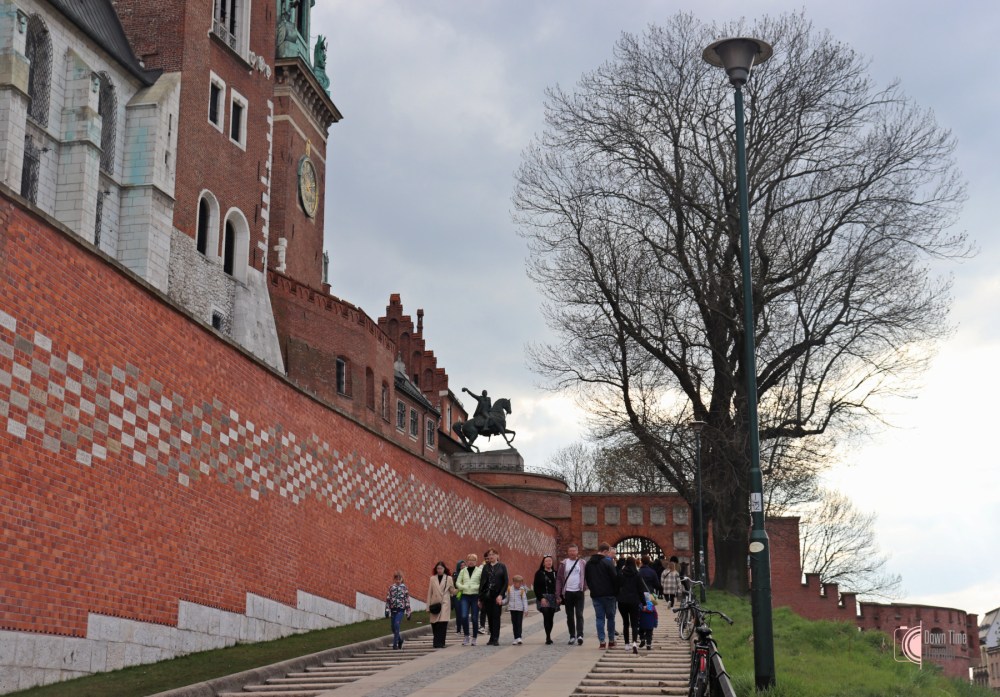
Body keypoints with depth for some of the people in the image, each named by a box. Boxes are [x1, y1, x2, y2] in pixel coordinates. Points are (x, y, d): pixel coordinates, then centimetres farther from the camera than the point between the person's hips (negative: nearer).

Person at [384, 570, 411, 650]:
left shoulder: (404, 588, 1)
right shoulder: (391, 587, 6)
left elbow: (407, 600, 3)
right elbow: (387, 599, 6)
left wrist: (408, 612, 1)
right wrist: (387, 610, -1)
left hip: (400, 609, -3)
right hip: (393, 609, 3)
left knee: (396, 625, -15)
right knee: (393, 627, 6)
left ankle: (395, 644, -9)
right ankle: (400, 638, 33)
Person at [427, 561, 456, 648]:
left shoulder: (449, 578, 6)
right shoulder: (432, 578, 9)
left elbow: (452, 591, 12)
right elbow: (429, 593, 10)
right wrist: (428, 606, 7)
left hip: (444, 603, -2)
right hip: (434, 604, 2)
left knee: (442, 623, -11)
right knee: (434, 624, 1)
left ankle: (440, 643, -9)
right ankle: (438, 642, 14)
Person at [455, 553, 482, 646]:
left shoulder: (479, 571, 2)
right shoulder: (463, 571, 11)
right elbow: (457, 583, 12)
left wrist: (476, 587, -17)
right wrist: (463, 587, -6)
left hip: (475, 596, -2)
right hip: (465, 596, 2)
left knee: (474, 618, 1)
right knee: (464, 616, -11)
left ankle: (474, 638, 14)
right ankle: (466, 636, 3)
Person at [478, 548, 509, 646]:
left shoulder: (502, 567, 2)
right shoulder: (486, 567, 8)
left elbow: (506, 582, -2)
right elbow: (482, 582, 7)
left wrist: (501, 595, -12)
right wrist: (480, 597, 2)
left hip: (497, 596, -3)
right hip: (487, 595, 3)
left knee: (496, 617, -5)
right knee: (490, 617, 7)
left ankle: (495, 639, -5)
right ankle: (492, 637, 15)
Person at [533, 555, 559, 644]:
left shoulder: (555, 573, 11)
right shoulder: (539, 573, 1)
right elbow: (536, 587, -3)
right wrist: (541, 598, -12)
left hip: (553, 598, 4)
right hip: (543, 598, -4)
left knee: (551, 617, 5)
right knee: (546, 616, -16)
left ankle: (548, 637, 16)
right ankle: (548, 637, -19)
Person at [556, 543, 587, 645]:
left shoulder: (582, 563, 2)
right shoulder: (564, 563, 3)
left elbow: (586, 577, 5)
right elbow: (559, 579, 3)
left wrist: (584, 588, -10)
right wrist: (558, 594, -3)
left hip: (579, 592, -2)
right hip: (568, 592, 2)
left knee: (579, 614, -8)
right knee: (570, 616, 8)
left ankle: (580, 635, -14)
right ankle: (572, 636, 16)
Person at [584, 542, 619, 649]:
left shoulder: (589, 563, 7)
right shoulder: (608, 562, -11)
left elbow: (587, 579, 13)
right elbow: (615, 578, -11)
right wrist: (616, 592, -1)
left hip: (595, 595, 4)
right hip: (608, 595, -4)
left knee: (600, 618, 5)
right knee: (610, 617, 8)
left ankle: (602, 641, 0)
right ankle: (611, 641, 11)